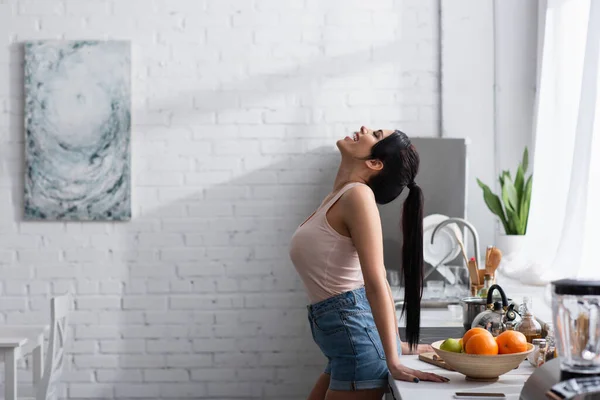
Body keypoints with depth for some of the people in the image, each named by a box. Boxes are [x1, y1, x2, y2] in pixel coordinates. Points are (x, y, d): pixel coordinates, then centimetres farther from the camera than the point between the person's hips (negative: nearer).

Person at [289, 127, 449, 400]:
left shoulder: (357, 194, -15)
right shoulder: (339, 197, 13)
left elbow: (376, 283, -20)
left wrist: (393, 361, -22)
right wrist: (396, 345, 20)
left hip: (358, 338, -9)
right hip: (348, 341, 9)